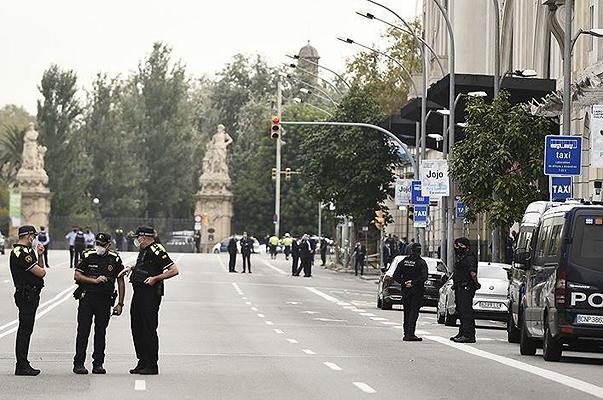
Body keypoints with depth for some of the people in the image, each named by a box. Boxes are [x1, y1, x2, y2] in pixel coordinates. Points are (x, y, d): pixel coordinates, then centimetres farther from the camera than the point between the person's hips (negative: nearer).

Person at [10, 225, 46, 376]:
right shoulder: (20, 253, -16)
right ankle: (22, 366, -7)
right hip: (26, 294, -11)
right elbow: (41, 273, -18)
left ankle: (23, 364, 18)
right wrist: (41, 270, 5)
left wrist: (39, 255, 6)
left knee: (26, 329, 13)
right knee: (25, 329, -8)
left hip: (30, 295, 11)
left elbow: (40, 270, 19)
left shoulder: (26, 251, 18)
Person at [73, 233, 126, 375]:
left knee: (101, 332, 5)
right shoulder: (88, 256, -1)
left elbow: (121, 281, 9)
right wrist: (95, 281, -13)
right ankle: (79, 364, 0)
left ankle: (98, 364, 11)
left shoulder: (115, 259, 4)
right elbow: (77, 276, -2)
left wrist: (120, 303, 4)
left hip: (105, 300, 2)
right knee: (83, 331, -3)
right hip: (87, 298, -2)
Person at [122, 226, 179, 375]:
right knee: (137, 328, 12)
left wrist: (156, 278, -20)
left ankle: (151, 365, 0)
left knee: (149, 330, -6)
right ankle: (142, 363, 19)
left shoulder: (157, 251, -14)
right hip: (138, 294, 10)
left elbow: (174, 270, -18)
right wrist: (131, 269, 18)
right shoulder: (144, 251, 16)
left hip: (150, 294, -10)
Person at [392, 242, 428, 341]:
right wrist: (413, 282, -14)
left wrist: (404, 283, -4)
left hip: (405, 290, 4)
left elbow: (396, 276, 0)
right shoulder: (421, 262, -8)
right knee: (414, 312, -4)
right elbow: (424, 277, -19)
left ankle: (407, 333, 14)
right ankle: (410, 334, -12)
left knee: (407, 311, 13)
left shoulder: (404, 261, 5)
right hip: (417, 291, -4)